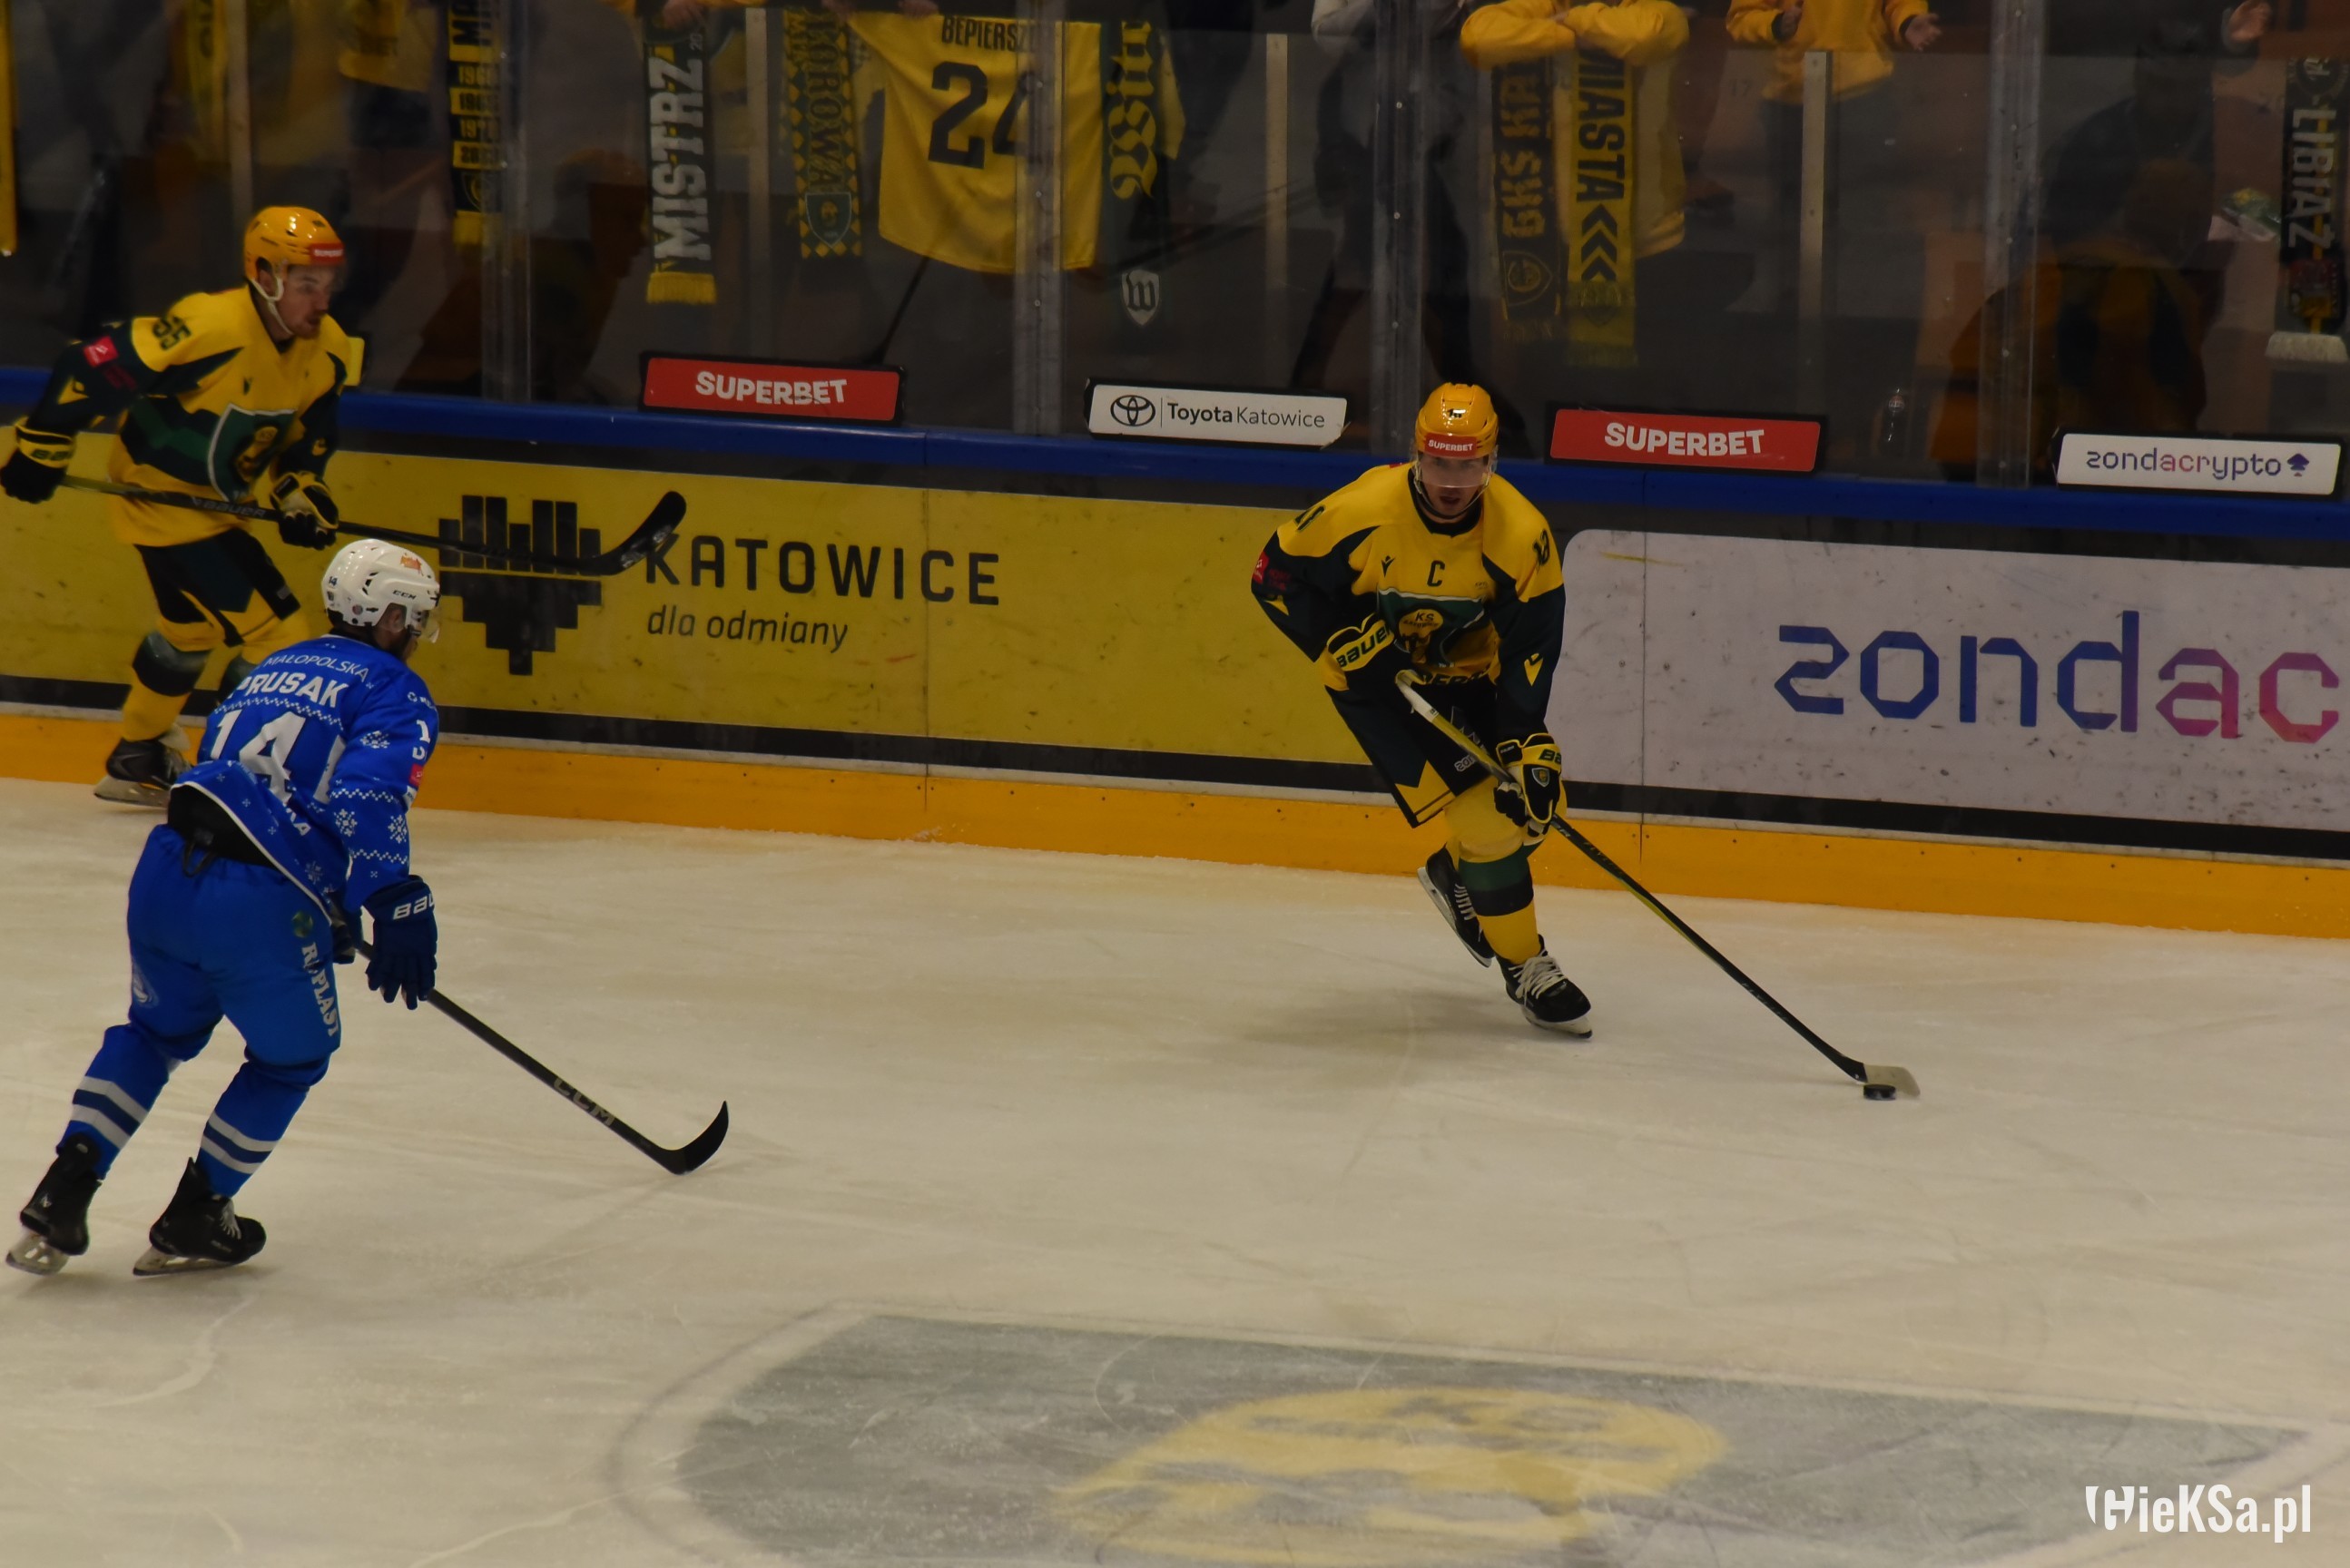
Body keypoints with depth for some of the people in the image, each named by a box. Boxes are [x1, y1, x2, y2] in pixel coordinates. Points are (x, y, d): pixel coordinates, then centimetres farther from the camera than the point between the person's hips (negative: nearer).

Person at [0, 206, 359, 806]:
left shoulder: (328, 352, -8)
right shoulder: (210, 328, -31)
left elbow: (308, 436, 8)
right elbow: (91, 366, -25)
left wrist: (299, 491, -11)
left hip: (215, 499, 9)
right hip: (160, 493, -9)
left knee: (191, 626, 29)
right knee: (276, 633, -15)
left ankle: (137, 762, 49)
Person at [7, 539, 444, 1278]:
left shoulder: (276, 667, 26)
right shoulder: (395, 692, 2)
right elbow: (369, 794, -18)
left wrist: (330, 909, 37)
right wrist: (398, 905, -24)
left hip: (164, 871, 7)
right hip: (260, 908, -7)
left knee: (156, 1031, 30)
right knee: (292, 1056, 19)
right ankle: (190, 1225, 24)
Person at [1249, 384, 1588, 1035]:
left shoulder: (1523, 534, -20)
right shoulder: (1363, 511, -27)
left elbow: (1531, 646, -18)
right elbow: (1277, 574, -15)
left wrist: (1526, 742, -26)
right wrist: (1346, 642, -23)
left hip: (1467, 673, 4)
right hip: (1374, 671, -4)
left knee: (1533, 798, 2)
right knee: (1481, 807, -15)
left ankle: (1456, 873, 35)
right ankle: (1524, 968, 0)